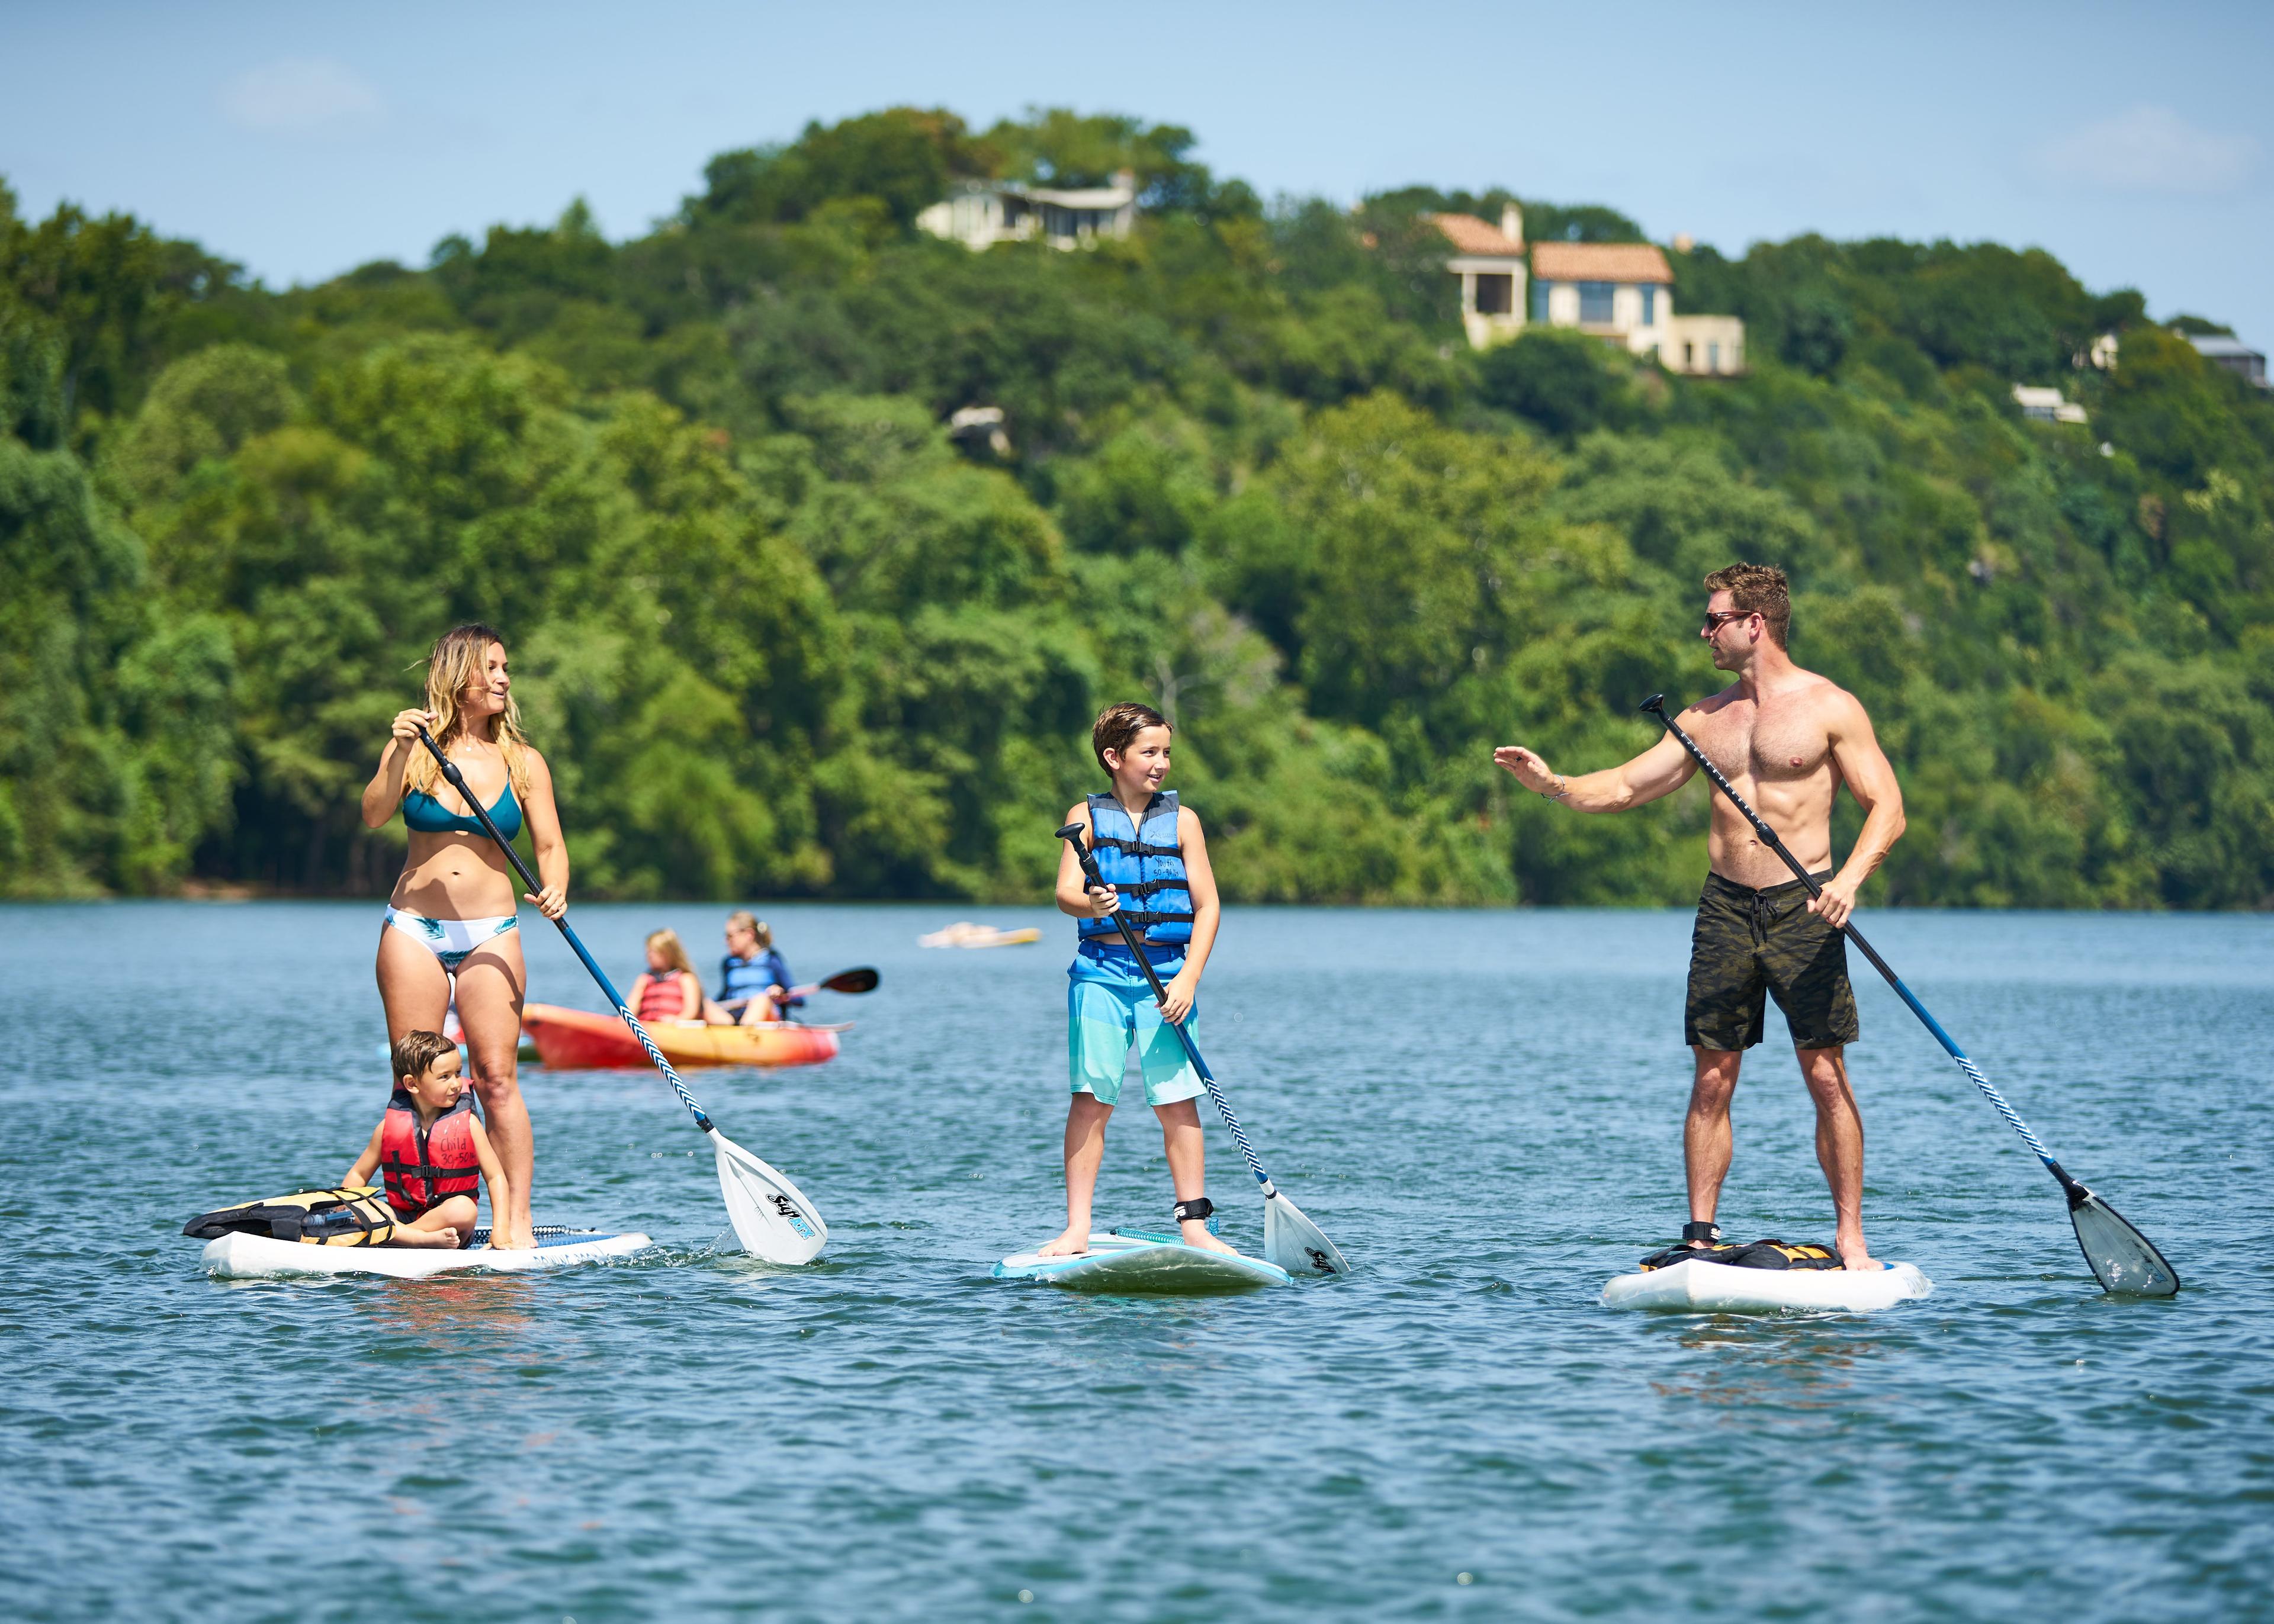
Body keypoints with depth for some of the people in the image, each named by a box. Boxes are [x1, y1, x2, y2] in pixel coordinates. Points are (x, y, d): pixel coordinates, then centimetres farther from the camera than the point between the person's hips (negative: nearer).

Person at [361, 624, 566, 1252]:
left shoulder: (523, 763, 5)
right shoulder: (414, 750, 3)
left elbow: (550, 846, 4)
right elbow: (373, 816, -10)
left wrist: (555, 889, -16)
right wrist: (399, 753, -24)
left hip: (490, 934, 0)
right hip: (414, 930, 0)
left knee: (496, 1078, -8)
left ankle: (514, 1221, -9)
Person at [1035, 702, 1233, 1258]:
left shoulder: (1181, 820, 7)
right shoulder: (1085, 817, 5)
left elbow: (1207, 906, 4)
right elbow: (1065, 893, -5)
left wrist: (1188, 978, -8)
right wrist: (1091, 905, -29)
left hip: (1167, 970, 1)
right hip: (1100, 971, -1)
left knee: (1177, 1102, -2)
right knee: (1090, 1101, -2)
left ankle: (1193, 1225, 4)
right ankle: (1077, 1230, 0)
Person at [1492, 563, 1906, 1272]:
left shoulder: (1829, 708, -2)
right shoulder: (1705, 720, 13)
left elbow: (1887, 807, -6)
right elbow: (1624, 787, 12)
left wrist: (1851, 877, -22)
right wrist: (1554, 784, -6)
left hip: (1802, 905, -4)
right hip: (1725, 906, 4)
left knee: (1827, 1078, -5)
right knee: (1712, 1080, 2)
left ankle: (1850, 1240, 0)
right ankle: (1700, 1236, 6)